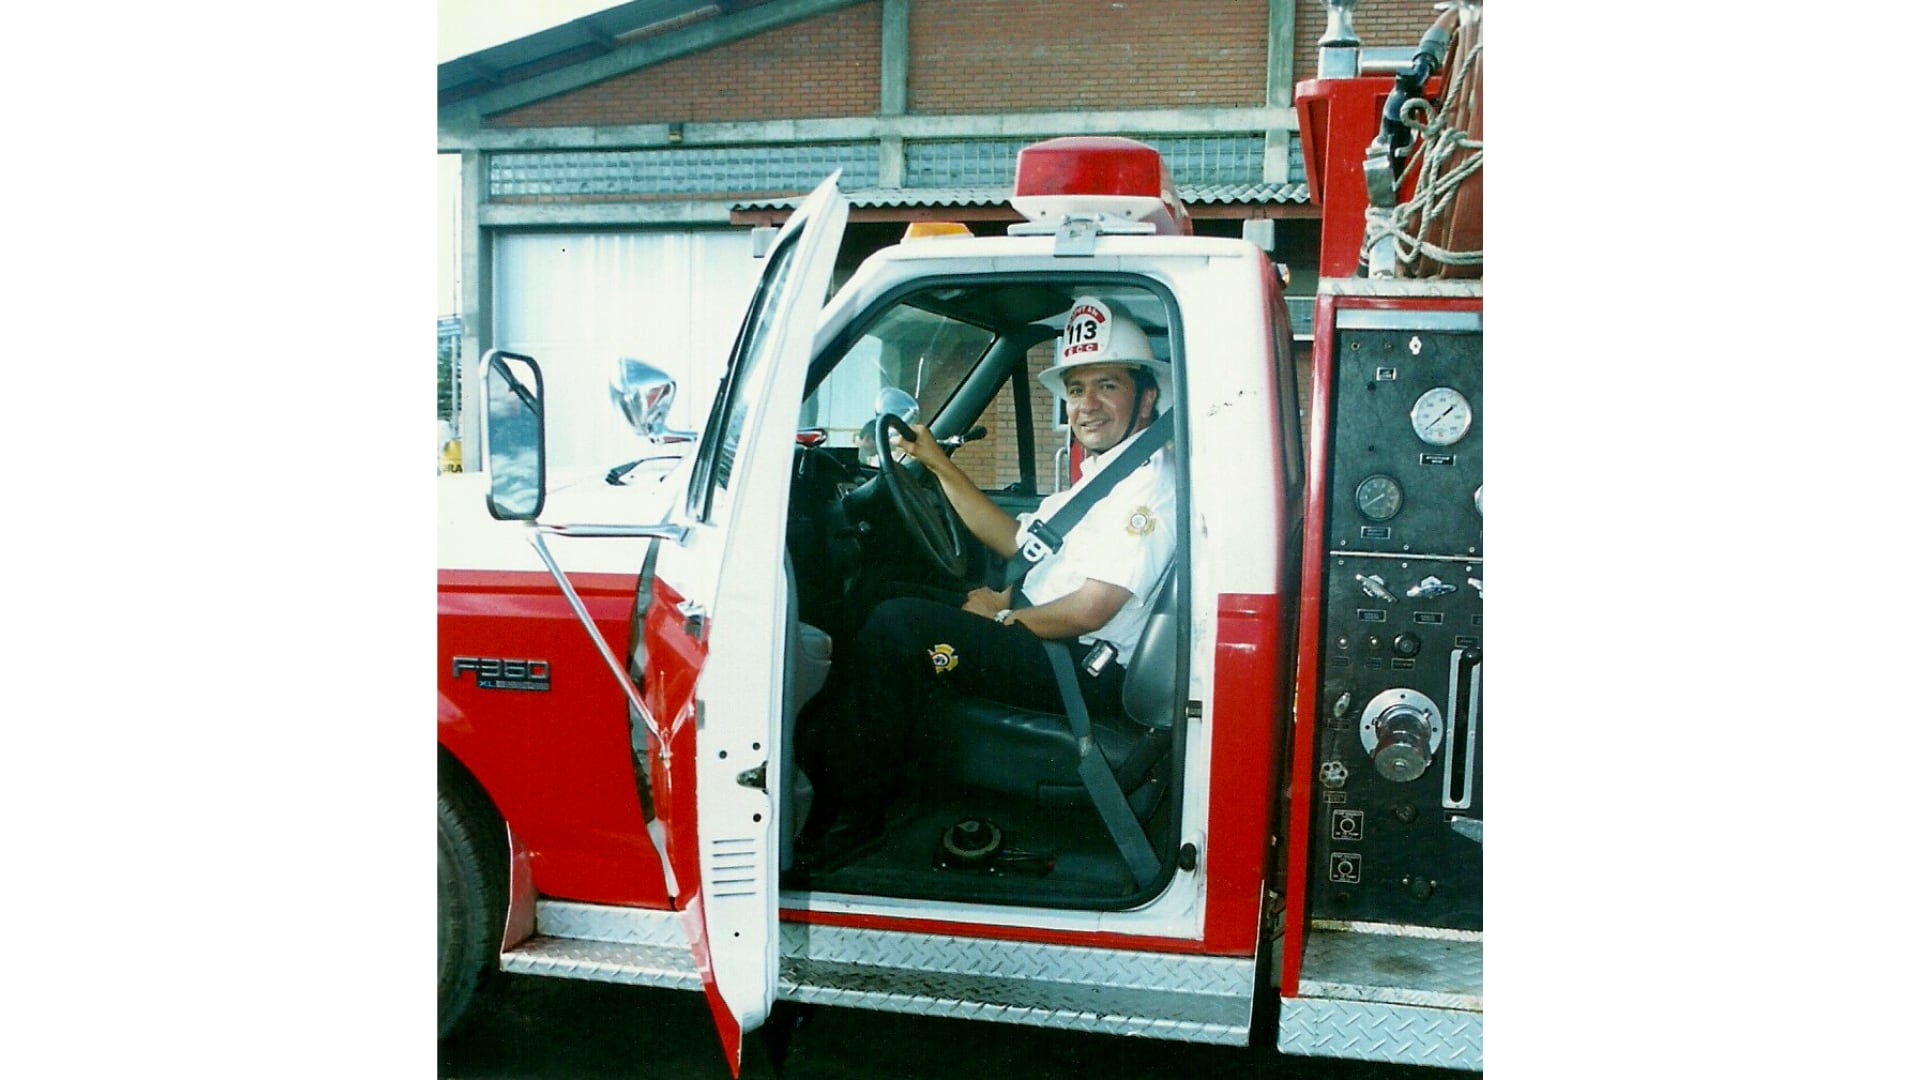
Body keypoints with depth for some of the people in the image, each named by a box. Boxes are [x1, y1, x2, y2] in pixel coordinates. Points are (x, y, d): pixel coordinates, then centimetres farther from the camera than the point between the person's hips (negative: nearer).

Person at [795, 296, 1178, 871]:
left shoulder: (1148, 484, -16)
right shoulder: (1102, 473, 17)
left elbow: (1090, 611, -24)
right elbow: (1017, 540, 21)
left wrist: (1004, 615, -7)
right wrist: (939, 463, 17)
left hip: (1081, 672, -11)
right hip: (1044, 644, 11)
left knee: (895, 625, -20)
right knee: (893, 600, 11)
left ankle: (856, 815, -10)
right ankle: (823, 755, 6)